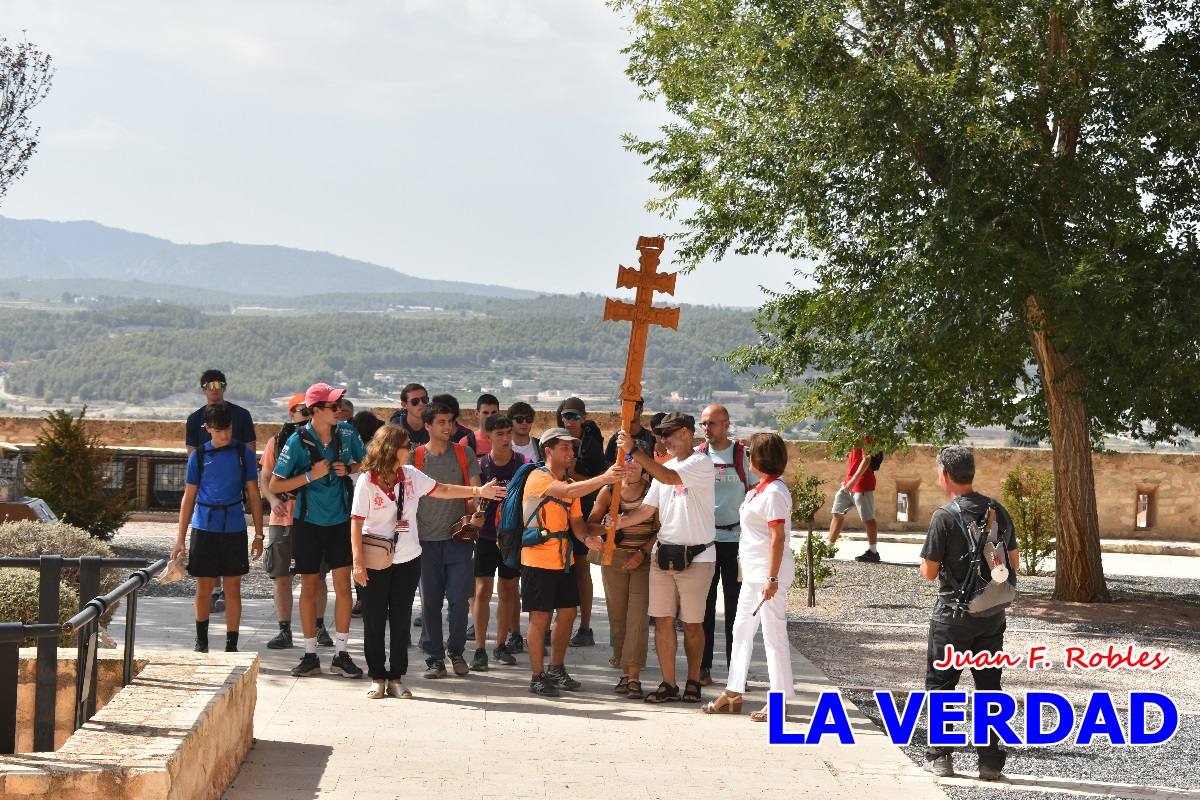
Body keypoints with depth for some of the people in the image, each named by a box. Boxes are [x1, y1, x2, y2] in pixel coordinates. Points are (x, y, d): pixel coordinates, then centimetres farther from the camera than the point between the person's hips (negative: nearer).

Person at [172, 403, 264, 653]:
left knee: (233, 588, 2)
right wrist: (180, 539, 5)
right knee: (204, 587, 6)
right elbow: (189, 497, 8)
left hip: (234, 528, 0)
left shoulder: (243, 453, 2)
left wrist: (258, 534, 3)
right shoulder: (199, 455, 3)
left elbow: (253, 495, 7)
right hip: (204, 527, 0)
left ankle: (231, 645, 8)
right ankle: (201, 639, 24)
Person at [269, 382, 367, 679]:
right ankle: (310, 656, 14)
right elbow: (275, 485, -10)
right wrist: (311, 476, -20)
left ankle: (341, 654, 7)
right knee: (309, 587, 5)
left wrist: (348, 469, -8)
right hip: (308, 521, -2)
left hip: (341, 519, 2)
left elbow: (365, 463, 14)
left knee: (343, 585, -1)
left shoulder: (347, 432, -4)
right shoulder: (298, 441, -12)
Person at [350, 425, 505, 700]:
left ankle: (396, 678, 14)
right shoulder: (367, 481, -12)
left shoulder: (411, 475, 2)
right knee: (374, 622, 3)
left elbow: (442, 490, 13)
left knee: (401, 621, 7)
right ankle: (377, 678, 14)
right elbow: (356, 523, -12)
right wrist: (358, 562, -17)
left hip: (407, 561, 4)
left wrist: (479, 491, 8)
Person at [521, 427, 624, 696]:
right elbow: (567, 491, -30)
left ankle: (557, 669, 26)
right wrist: (603, 479, -40)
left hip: (563, 560, 8)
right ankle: (537, 677, 5)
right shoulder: (538, 477, -12)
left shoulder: (571, 482, 14)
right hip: (539, 559, -8)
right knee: (540, 616, -3)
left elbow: (576, 519, 11)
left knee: (567, 612, 11)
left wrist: (586, 538, -12)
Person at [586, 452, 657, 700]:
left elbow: (660, 528, -2)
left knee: (637, 617, -11)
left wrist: (643, 552, -12)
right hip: (613, 558, 3)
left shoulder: (653, 489, -2)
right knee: (617, 616, 5)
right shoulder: (609, 490, 4)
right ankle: (625, 672, 16)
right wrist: (608, 528, -15)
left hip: (643, 560, -2)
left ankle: (634, 677, -11)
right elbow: (591, 524, 5)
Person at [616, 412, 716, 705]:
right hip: (663, 554, 6)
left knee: (692, 623, 3)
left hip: (696, 557, -6)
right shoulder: (665, 468, 15)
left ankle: (693, 682, 16)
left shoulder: (701, 464, -8)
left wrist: (634, 451, -27)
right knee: (662, 621, 3)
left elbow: (670, 478, -26)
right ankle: (668, 684, 9)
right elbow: (646, 510, 14)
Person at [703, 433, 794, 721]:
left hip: (768, 572, -10)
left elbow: (778, 537, -20)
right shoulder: (760, 490, 13)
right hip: (753, 572, 11)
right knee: (742, 629, 14)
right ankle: (733, 694, 21)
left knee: (774, 633, -4)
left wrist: (772, 578, -22)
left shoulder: (774, 492, -17)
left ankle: (779, 700, 2)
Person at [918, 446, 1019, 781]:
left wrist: (928, 559, 9)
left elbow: (928, 572, -12)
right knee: (989, 686, 11)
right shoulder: (998, 511, 2)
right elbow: (1014, 562, 10)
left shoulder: (945, 516, -16)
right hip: (993, 614, 5)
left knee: (940, 683, 9)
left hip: (954, 614, -5)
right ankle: (991, 761, 10)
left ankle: (941, 756, 8)